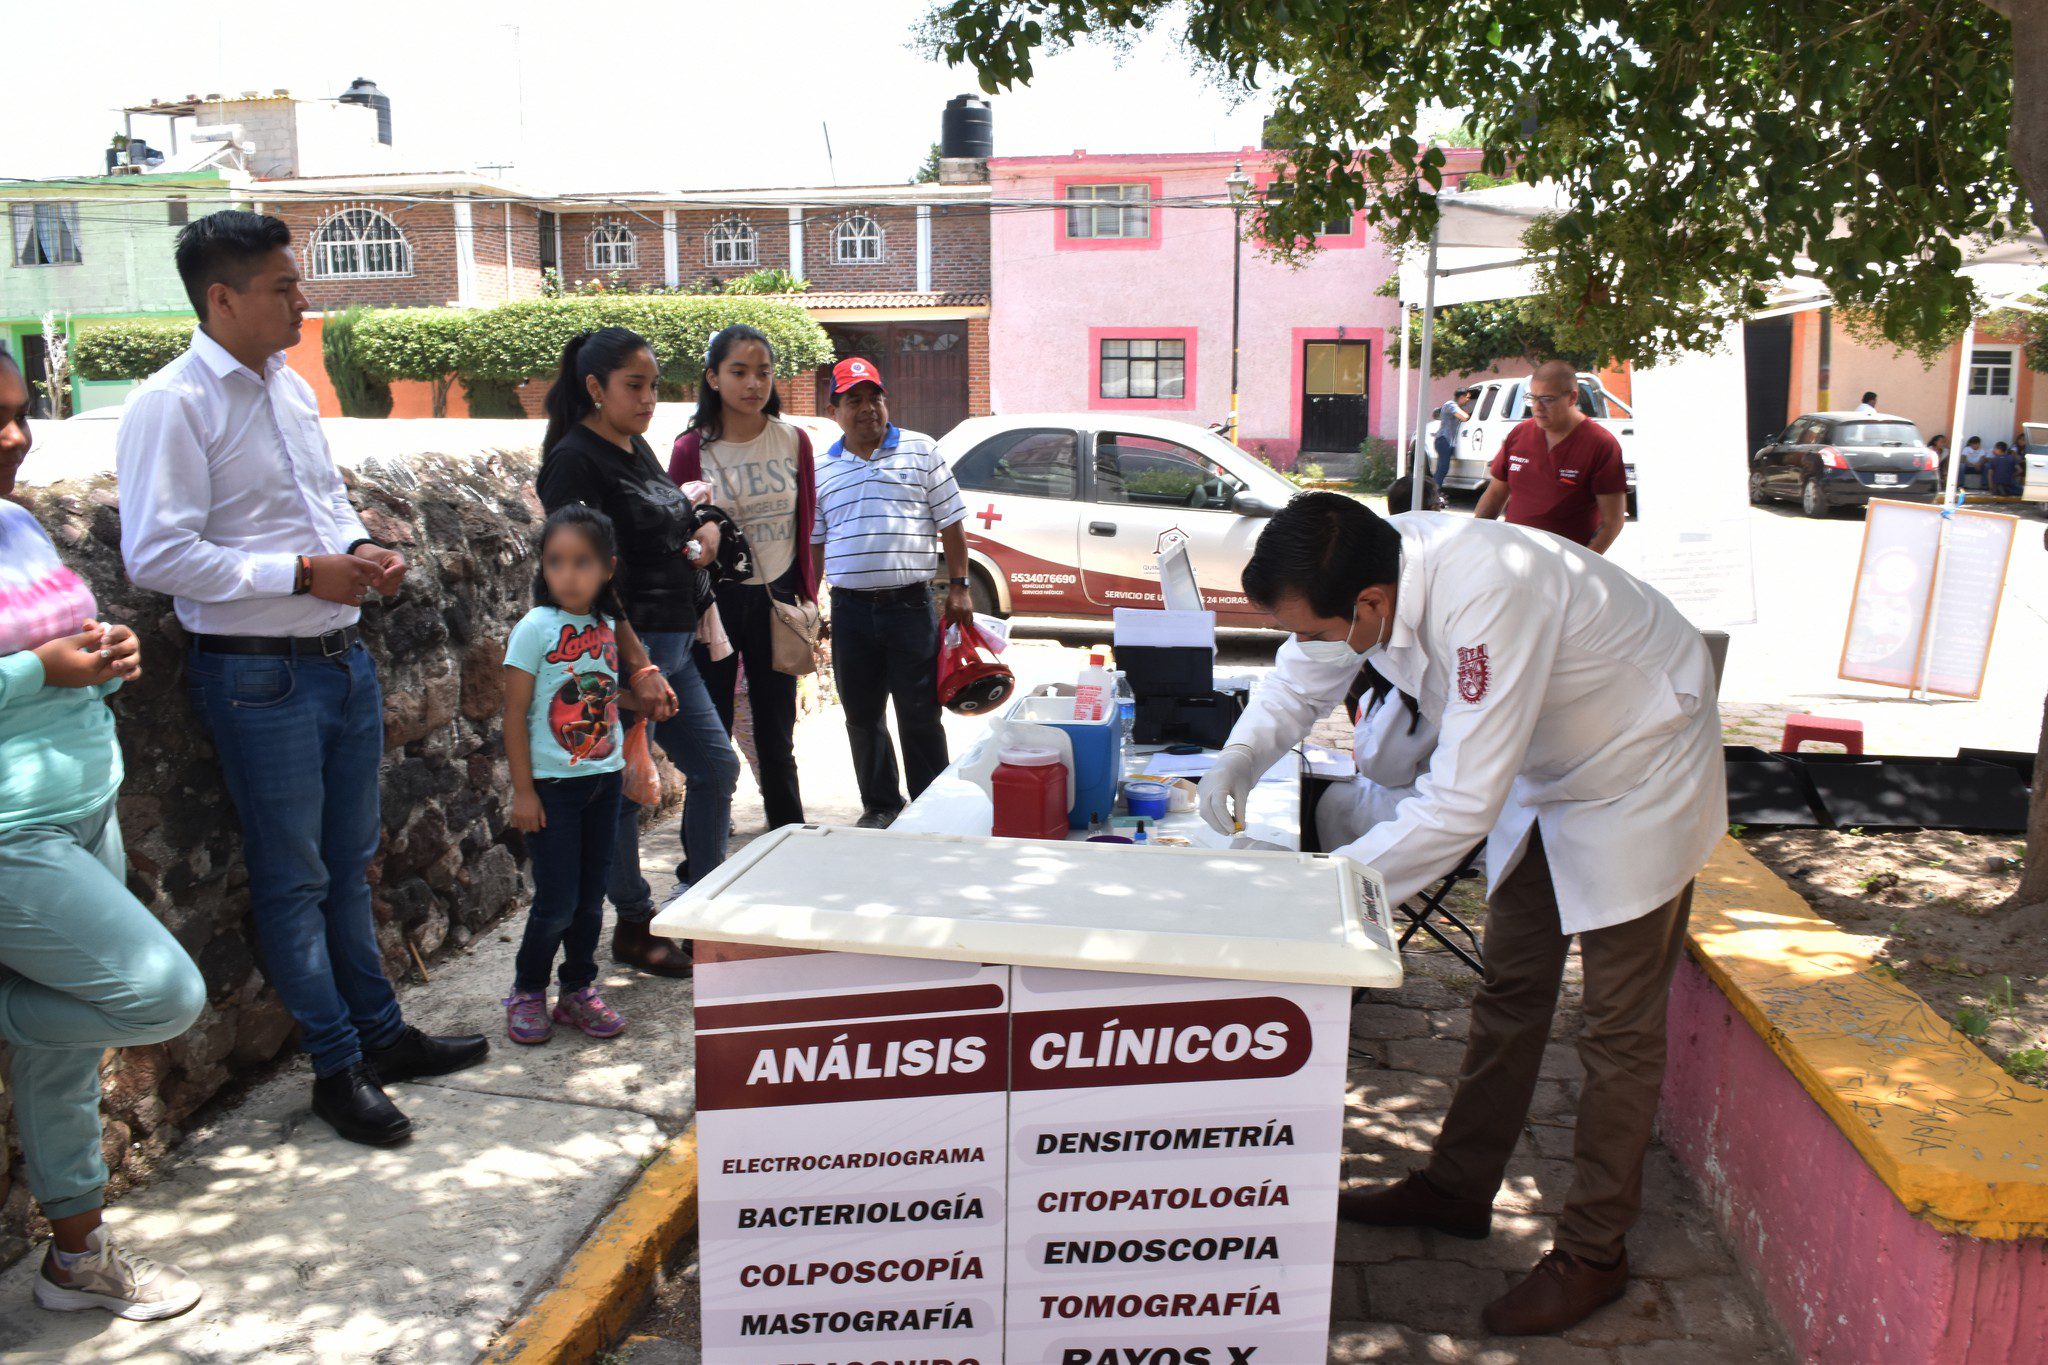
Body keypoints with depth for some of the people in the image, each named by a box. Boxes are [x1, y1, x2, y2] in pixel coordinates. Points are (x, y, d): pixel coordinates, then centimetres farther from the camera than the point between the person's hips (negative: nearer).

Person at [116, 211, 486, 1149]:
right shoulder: (173, 406, -14)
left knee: (348, 863, 18)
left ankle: (382, 1033, 33)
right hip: (258, 676, -8)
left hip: (342, 657, 8)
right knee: (293, 879, 6)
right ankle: (337, 1067, 20)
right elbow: (154, 556, -20)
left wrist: (359, 549, 1)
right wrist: (301, 573, -21)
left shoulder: (292, 388, 10)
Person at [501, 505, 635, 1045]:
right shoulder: (536, 628, -11)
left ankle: (578, 990, 25)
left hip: (603, 780, 5)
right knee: (557, 900, -2)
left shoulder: (607, 626, 5)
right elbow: (515, 713, -10)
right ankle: (527, 991, 18)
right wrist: (523, 791, -12)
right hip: (553, 784, -5)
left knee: (591, 895, 11)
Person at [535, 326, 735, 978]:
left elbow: (668, 523, 30)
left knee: (716, 766, 12)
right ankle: (633, 928, 15)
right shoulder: (575, 460, -12)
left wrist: (704, 526, 6)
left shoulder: (638, 448, 14)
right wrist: (638, 666, -23)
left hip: (674, 643, 10)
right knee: (625, 788, 1)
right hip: (623, 648, -10)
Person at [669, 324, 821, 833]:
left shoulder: (793, 441, 0)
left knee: (776, 733, 13)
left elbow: (805, 525, 6)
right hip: (714, 599, -2)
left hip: (775, 598, 2)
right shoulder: (692, 450, -6)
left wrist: (806, 598, 5)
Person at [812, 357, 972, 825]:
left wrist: (958, 586, 0)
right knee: (862, 716, 10)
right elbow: (814, 541, 15)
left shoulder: (920, 451, 4)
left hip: (910, 605, -3)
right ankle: (880, 805, 25)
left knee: (920, 715, 1)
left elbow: (950, 522, 5)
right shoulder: (823, 469, 10)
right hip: (850, 609, 3)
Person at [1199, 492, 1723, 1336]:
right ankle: (1457, 1189, 32)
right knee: (1509, 990, 17)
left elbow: (1462, 805, -39)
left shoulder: (1488, 600, -41)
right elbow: (1302, 679, 0)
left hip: (1638, 775, -8)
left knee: (1618, 1025, 2)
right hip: (1541, 770, 8)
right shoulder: (1366, 571, -18)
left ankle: (1593, 1251, 17)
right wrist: (1240, 759, -19)